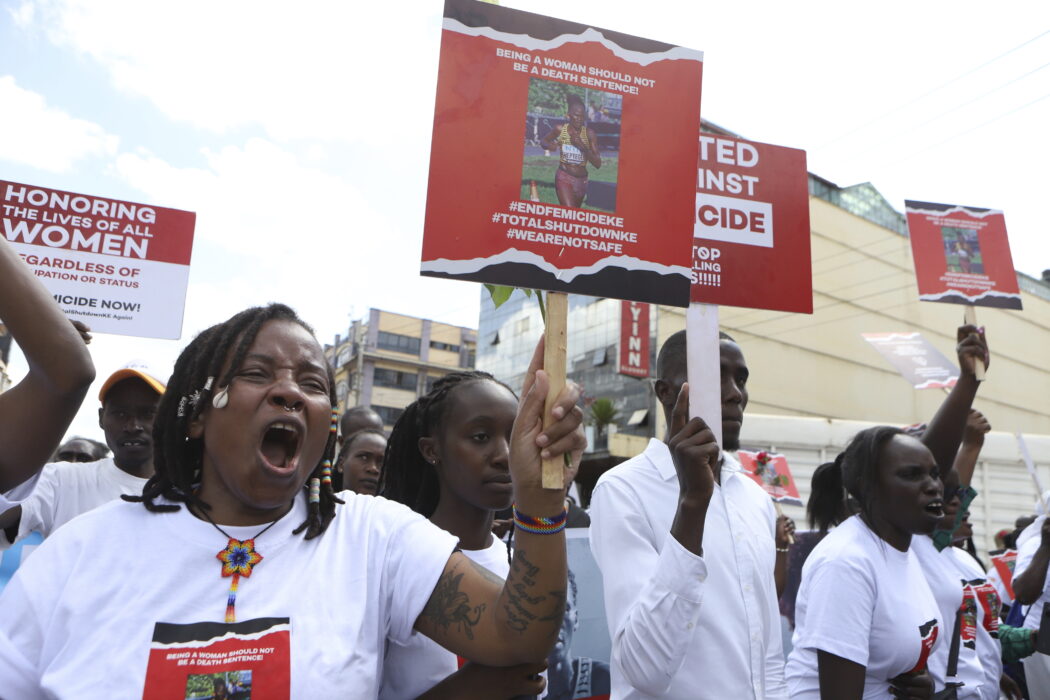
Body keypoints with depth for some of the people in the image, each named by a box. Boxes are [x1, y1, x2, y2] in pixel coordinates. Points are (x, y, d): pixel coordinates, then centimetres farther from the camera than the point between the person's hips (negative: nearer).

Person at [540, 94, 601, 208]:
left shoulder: (589, 133, -7)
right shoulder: (560, 129, -6)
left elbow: (598, 163, -8)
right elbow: (543, 140, 14)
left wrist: (583, 147, -21)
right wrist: (549, 145, -10)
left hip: (581, 180, 3)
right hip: (564, 177, -3)